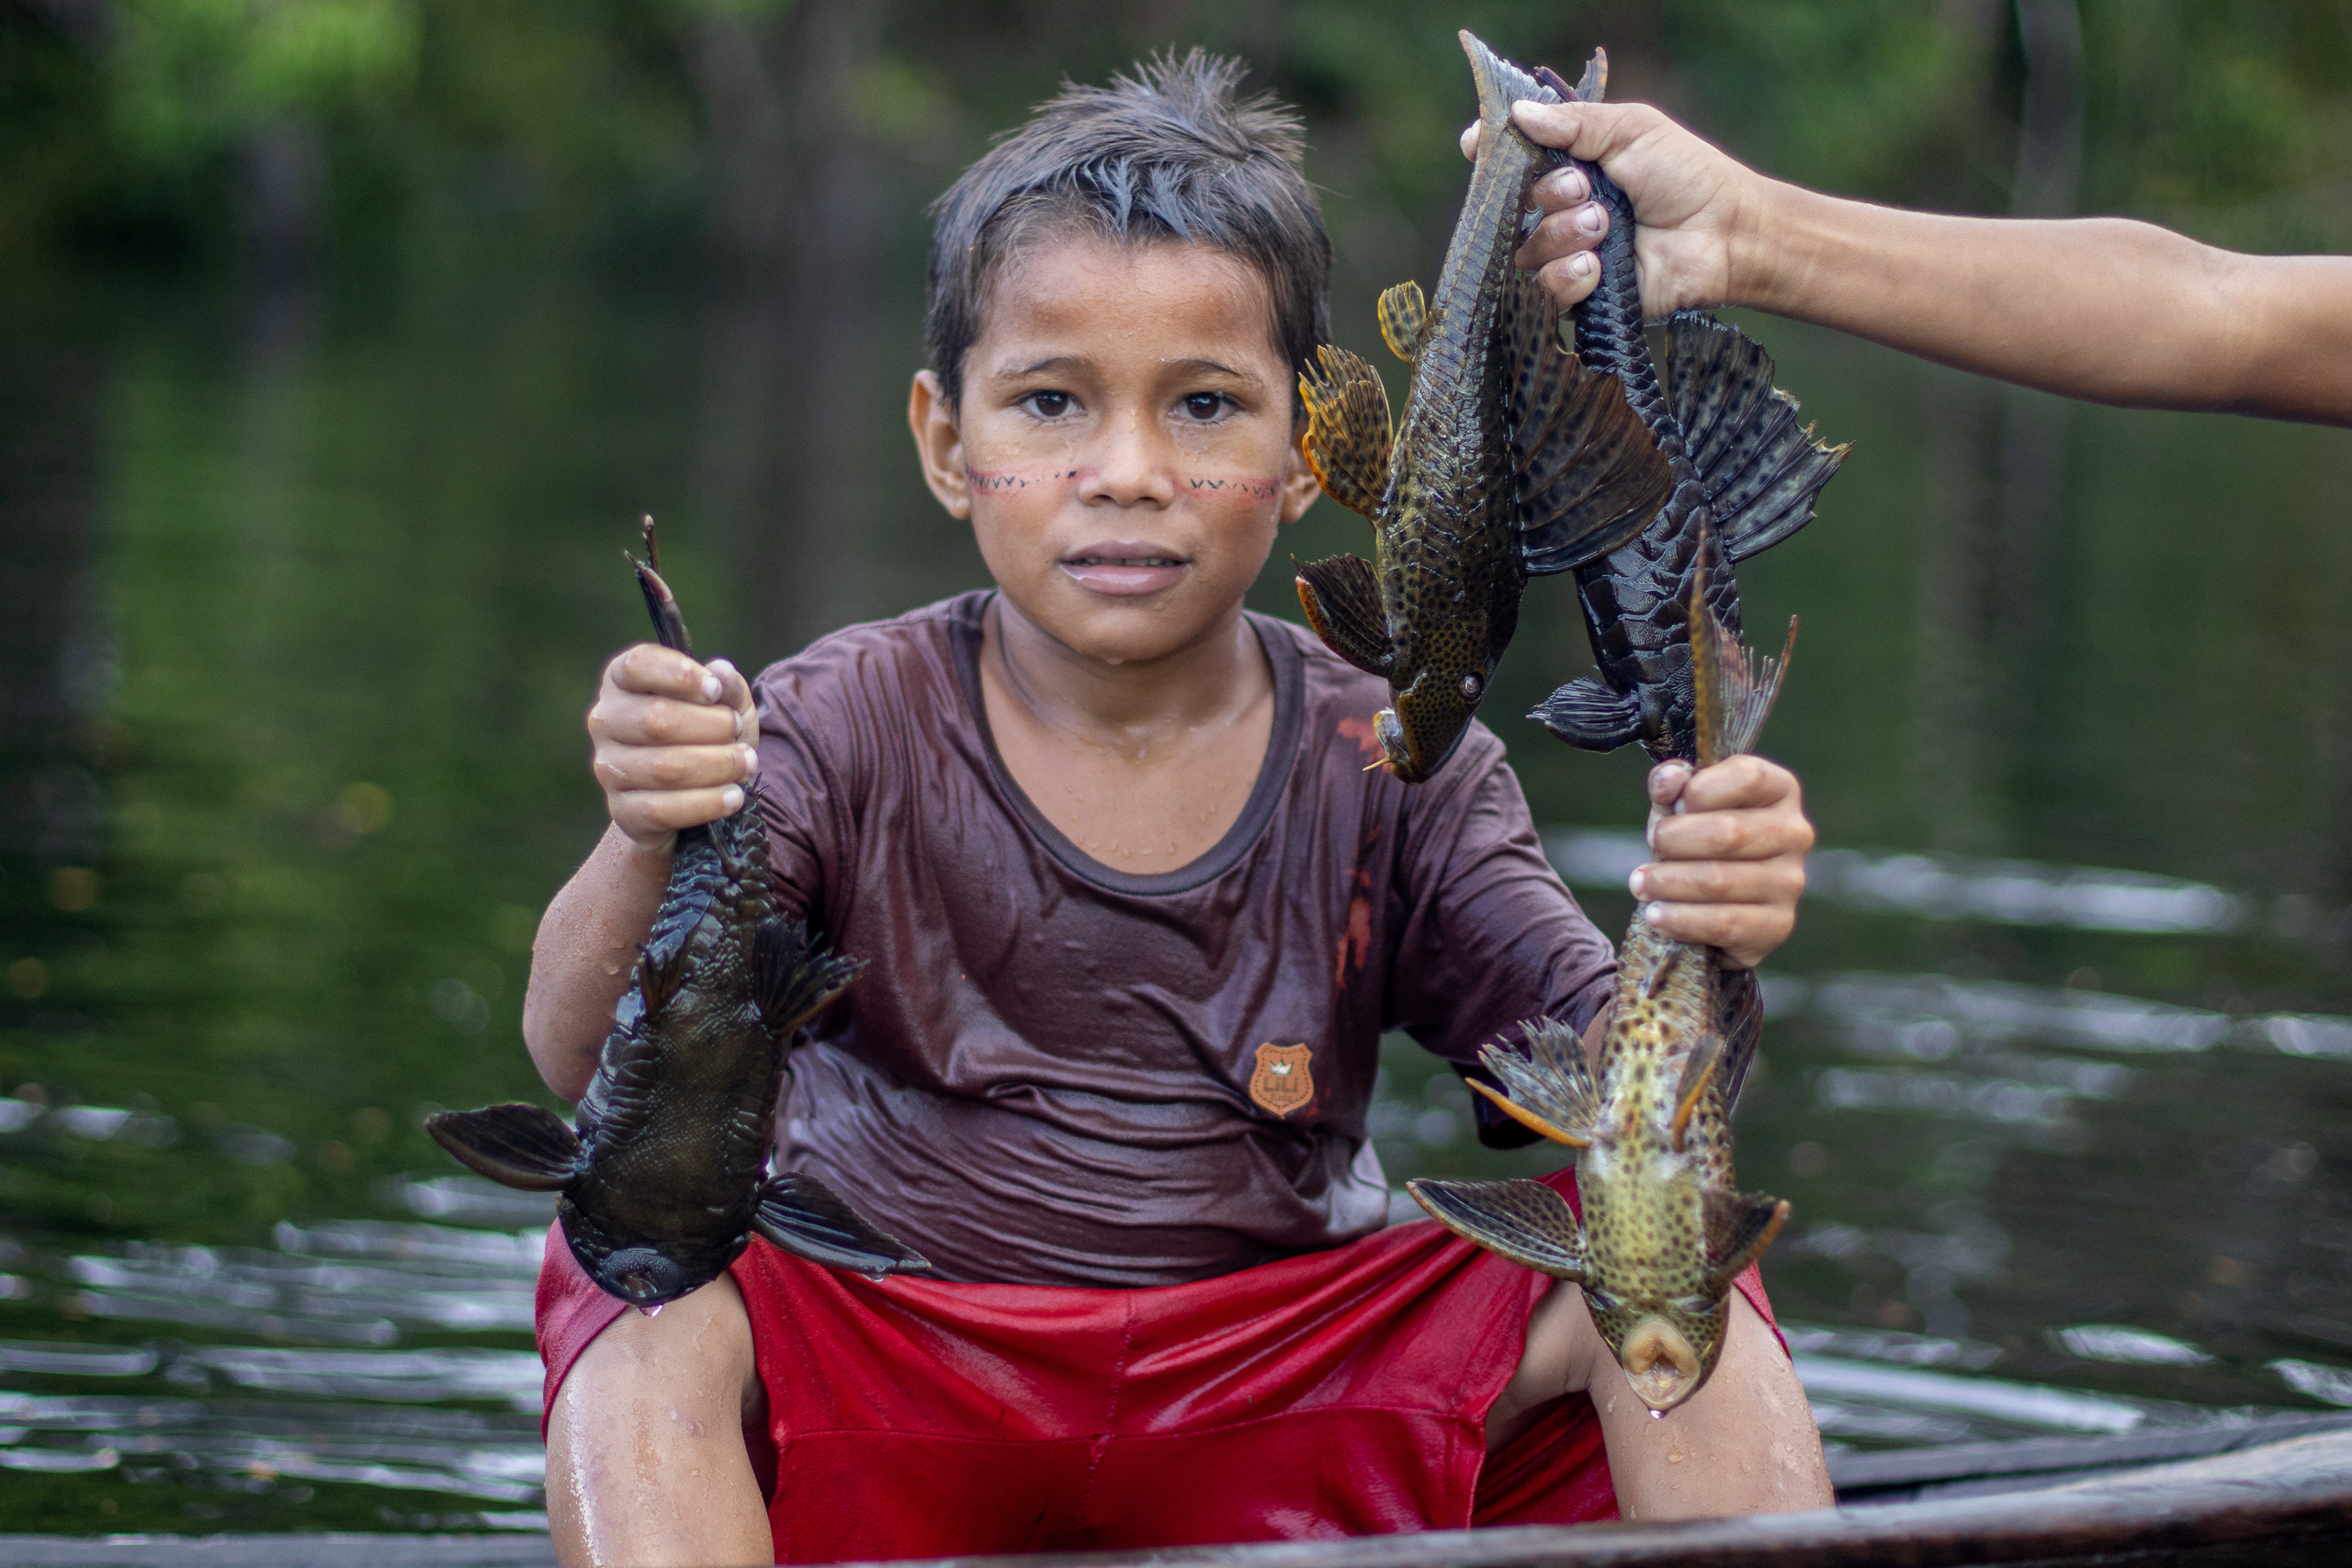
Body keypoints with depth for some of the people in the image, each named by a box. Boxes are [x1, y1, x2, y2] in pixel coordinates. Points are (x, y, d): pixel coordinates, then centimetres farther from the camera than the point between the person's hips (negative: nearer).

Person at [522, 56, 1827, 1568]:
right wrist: (648, 850, -39)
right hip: (895, 1371, -1)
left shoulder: (1394, 772, 2)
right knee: (645, 1301, -31)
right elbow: (580, 1058, -16)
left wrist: (1697, 948, -32)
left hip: (1278, 1395, 2)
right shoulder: (853, 725, -4)